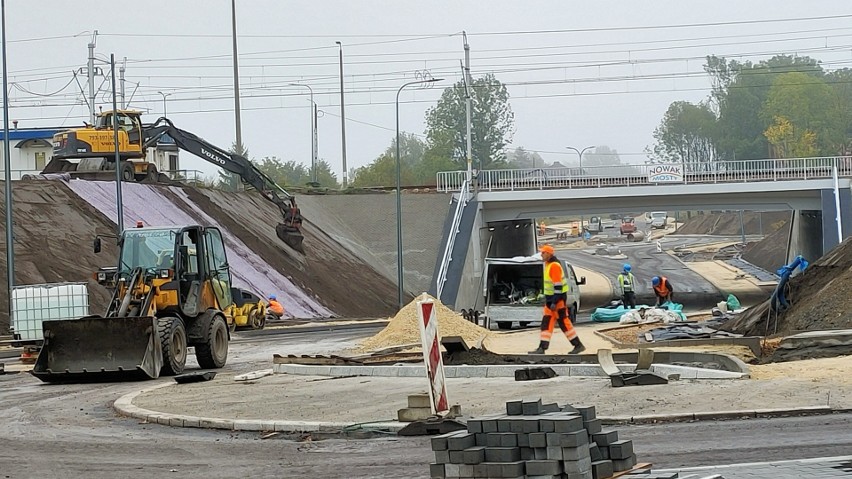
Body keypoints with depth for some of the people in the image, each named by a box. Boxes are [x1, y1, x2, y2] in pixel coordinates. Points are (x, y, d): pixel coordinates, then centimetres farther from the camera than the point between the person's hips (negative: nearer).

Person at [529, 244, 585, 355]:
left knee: (563, 322, -5)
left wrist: (554, 302, -25)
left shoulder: (554, 266, -18)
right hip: (550, 298, 10)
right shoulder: (548, 264, 13)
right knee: (546, 323, 7)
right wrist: (548, 300, 24)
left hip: (558, 297, -10)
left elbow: (558, 285, -23)